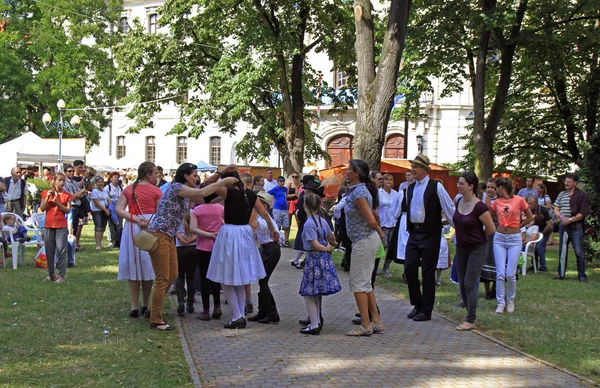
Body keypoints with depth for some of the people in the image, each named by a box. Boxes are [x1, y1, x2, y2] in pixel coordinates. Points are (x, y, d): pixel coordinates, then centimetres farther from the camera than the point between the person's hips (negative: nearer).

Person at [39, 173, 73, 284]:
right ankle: (51, 274, 17)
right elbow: (42, 209, 0)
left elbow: (68, 210, -5)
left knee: (61, 251, -7)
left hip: (61, 226, -2)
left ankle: (61, 275, -5)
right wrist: (48, 198, -12)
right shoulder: (46, 193, 6)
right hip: (48, 225, 2)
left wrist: (57, 202, -16)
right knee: (49, 251, 7)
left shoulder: (67, 195, 2)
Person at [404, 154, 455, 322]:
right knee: (409, 268, 3)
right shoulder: (410, 188, 9)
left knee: (428, 272, 1)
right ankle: (417, 305, 20)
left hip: (430, 234, -6)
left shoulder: (436, 187, -9)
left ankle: (426, 310, 11)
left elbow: (449, 209, -8)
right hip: (413, 233, 6)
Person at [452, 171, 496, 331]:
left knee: (469, 284, -6)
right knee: (462, 284, 11)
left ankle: (471, 321, 4)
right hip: (461, 248, 7)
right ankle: (471, 315, 24)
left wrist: (477, 238, 1)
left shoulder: (479, 207, -21)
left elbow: (491, 229, -13)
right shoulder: (459, 202, 0)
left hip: (477, 249, -7)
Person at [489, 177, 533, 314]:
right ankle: (500, 303, 6)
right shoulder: (497, 202, 7)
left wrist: (517, 226, 5)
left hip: (514, 239, -3)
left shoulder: (519, 200, -4)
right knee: (500, 274, -2)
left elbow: (530, 217, 5)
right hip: (499, 238, 3)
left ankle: (510, 301, 16)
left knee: (510, 274, -4)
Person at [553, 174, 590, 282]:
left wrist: (570, 220, -16)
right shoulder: (561, 194, 14)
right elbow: (556, 210, 11)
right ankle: (561, 273, 19)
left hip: (576, 226, -6)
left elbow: (583, 213, -11)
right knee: (562, 250, 11)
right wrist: (562, 217, -9)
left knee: (579, 252, -6)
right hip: (563, 225, 6)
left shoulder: (581, 195, -5)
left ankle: (582, 275, 0)